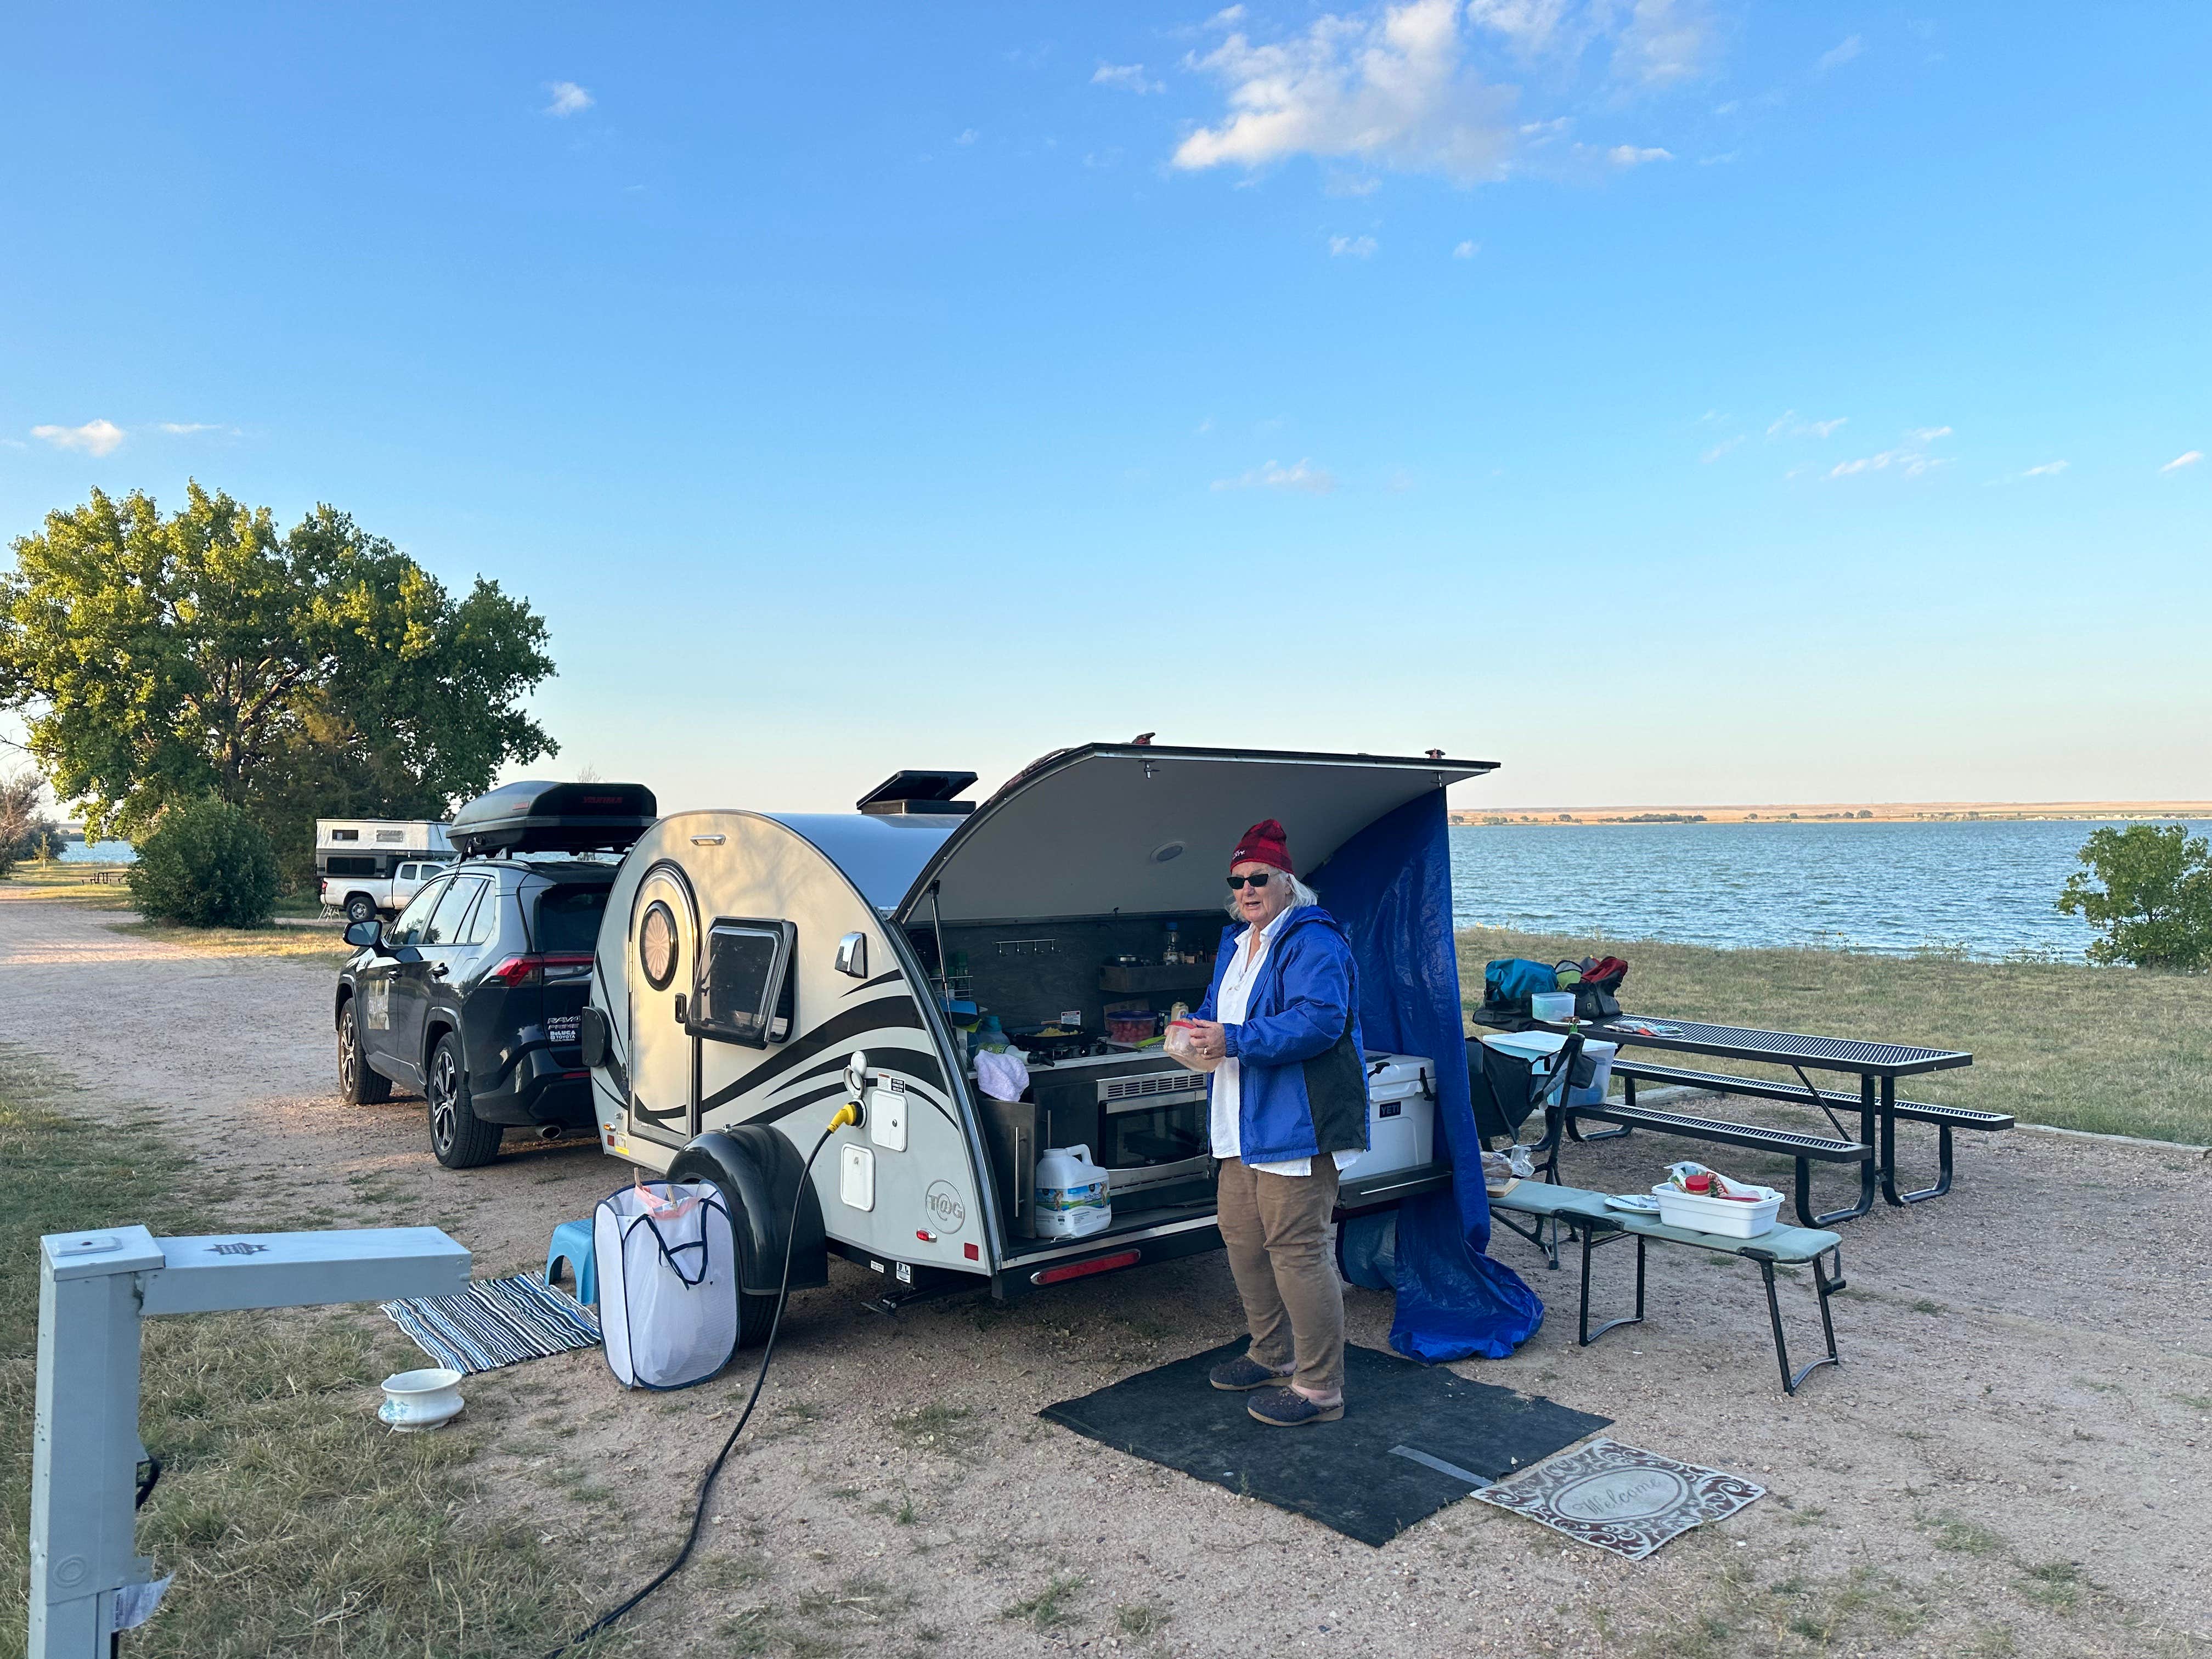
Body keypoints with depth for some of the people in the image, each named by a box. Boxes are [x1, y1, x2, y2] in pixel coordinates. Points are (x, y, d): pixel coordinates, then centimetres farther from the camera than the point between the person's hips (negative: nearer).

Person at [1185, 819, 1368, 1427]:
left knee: (1297, 1248, -7)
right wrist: (1200, 1030, 4)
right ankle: (1272, 1356, 34)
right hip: (1244, 1126, 10)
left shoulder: (1313, 942, -14)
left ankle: (1320, 1387, 5)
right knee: (1242, 1237, 17)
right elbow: (1219, 1010, 28)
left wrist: (1233, 1041, -27)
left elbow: (1319, 1020, -26)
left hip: (1296, 1124, -10)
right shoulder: (1236, 944, 17)